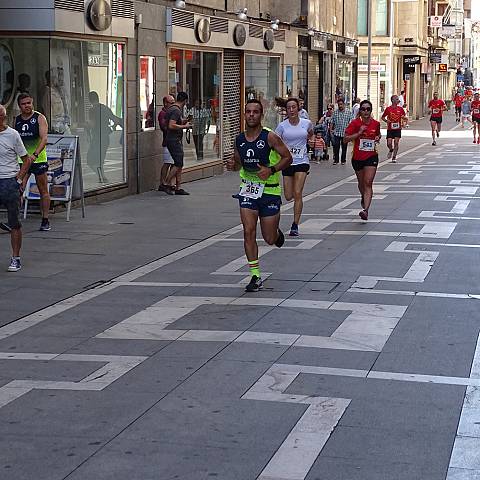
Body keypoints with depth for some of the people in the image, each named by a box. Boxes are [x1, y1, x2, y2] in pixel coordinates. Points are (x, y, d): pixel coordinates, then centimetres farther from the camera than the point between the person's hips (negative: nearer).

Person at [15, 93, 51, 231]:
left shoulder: (39, 118, -6)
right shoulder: (17, 120, 8)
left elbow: (44, 139, -18)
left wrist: (35, 154, -31)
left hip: (39, 159, -3)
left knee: (43, 191, 5)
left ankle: (45, 220, 13)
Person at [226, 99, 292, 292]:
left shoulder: (270, 137, -12)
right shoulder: (239, 139, 2)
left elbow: (288, 158, -7)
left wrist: (271, 170, -22)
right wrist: (232, 165, -6)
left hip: (269, 190, -3)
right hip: (248, 189, 3)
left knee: (269, 239, 4)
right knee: (249, 232, -10)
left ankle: (277, 233, 44)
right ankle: (255, 277, -3)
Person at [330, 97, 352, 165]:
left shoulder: (348, 112, 1)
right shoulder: (335, 112, 6)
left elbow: (351, 122, 0)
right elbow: (332, 122, 10)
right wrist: (331, 129, 2)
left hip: (345, 133, -1)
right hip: (336, 133, 1)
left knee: (344, 148, 6)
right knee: (336, 147, -2)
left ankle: (343, 160, 16)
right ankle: (335, 160, 7)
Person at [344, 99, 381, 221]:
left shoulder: (376, 124, 1)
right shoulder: (355, 123, -7)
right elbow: (345, 139, -11)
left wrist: (378, 138, 0)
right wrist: (359, 133, -20)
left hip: (371, 157, -1)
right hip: (357, 157, 1)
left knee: (368, 183, -13)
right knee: (361, 182, 19)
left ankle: (365, 210, -22)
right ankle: (364, 198, 50)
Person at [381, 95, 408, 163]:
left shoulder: (400, 109, 1)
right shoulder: (388, 109, -4)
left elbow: (404, 116, 14)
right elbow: (383, 117, 6)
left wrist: (405, 118, -8)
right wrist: (386, 120, -13)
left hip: (397, 129, 1)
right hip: (390, 129, -1)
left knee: (396, 143, -7)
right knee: (389, 143, -6)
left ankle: (394, 158, 2)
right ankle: (391, 150, 30)